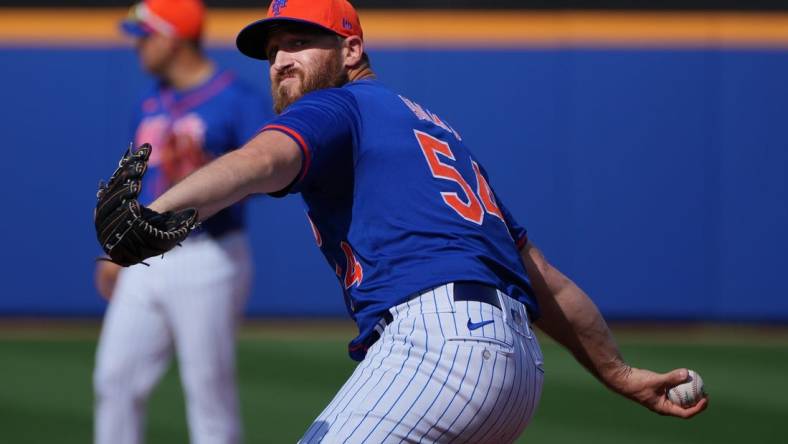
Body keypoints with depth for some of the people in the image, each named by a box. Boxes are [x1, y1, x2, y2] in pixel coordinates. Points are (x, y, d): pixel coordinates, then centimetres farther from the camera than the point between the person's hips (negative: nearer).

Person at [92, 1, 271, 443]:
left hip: (209, 261, -8)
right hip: (148, 263, 8)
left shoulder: (239, 100, -10)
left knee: (209, 388, -3)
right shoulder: (151, 105, 14)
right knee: (115, 378, 7)